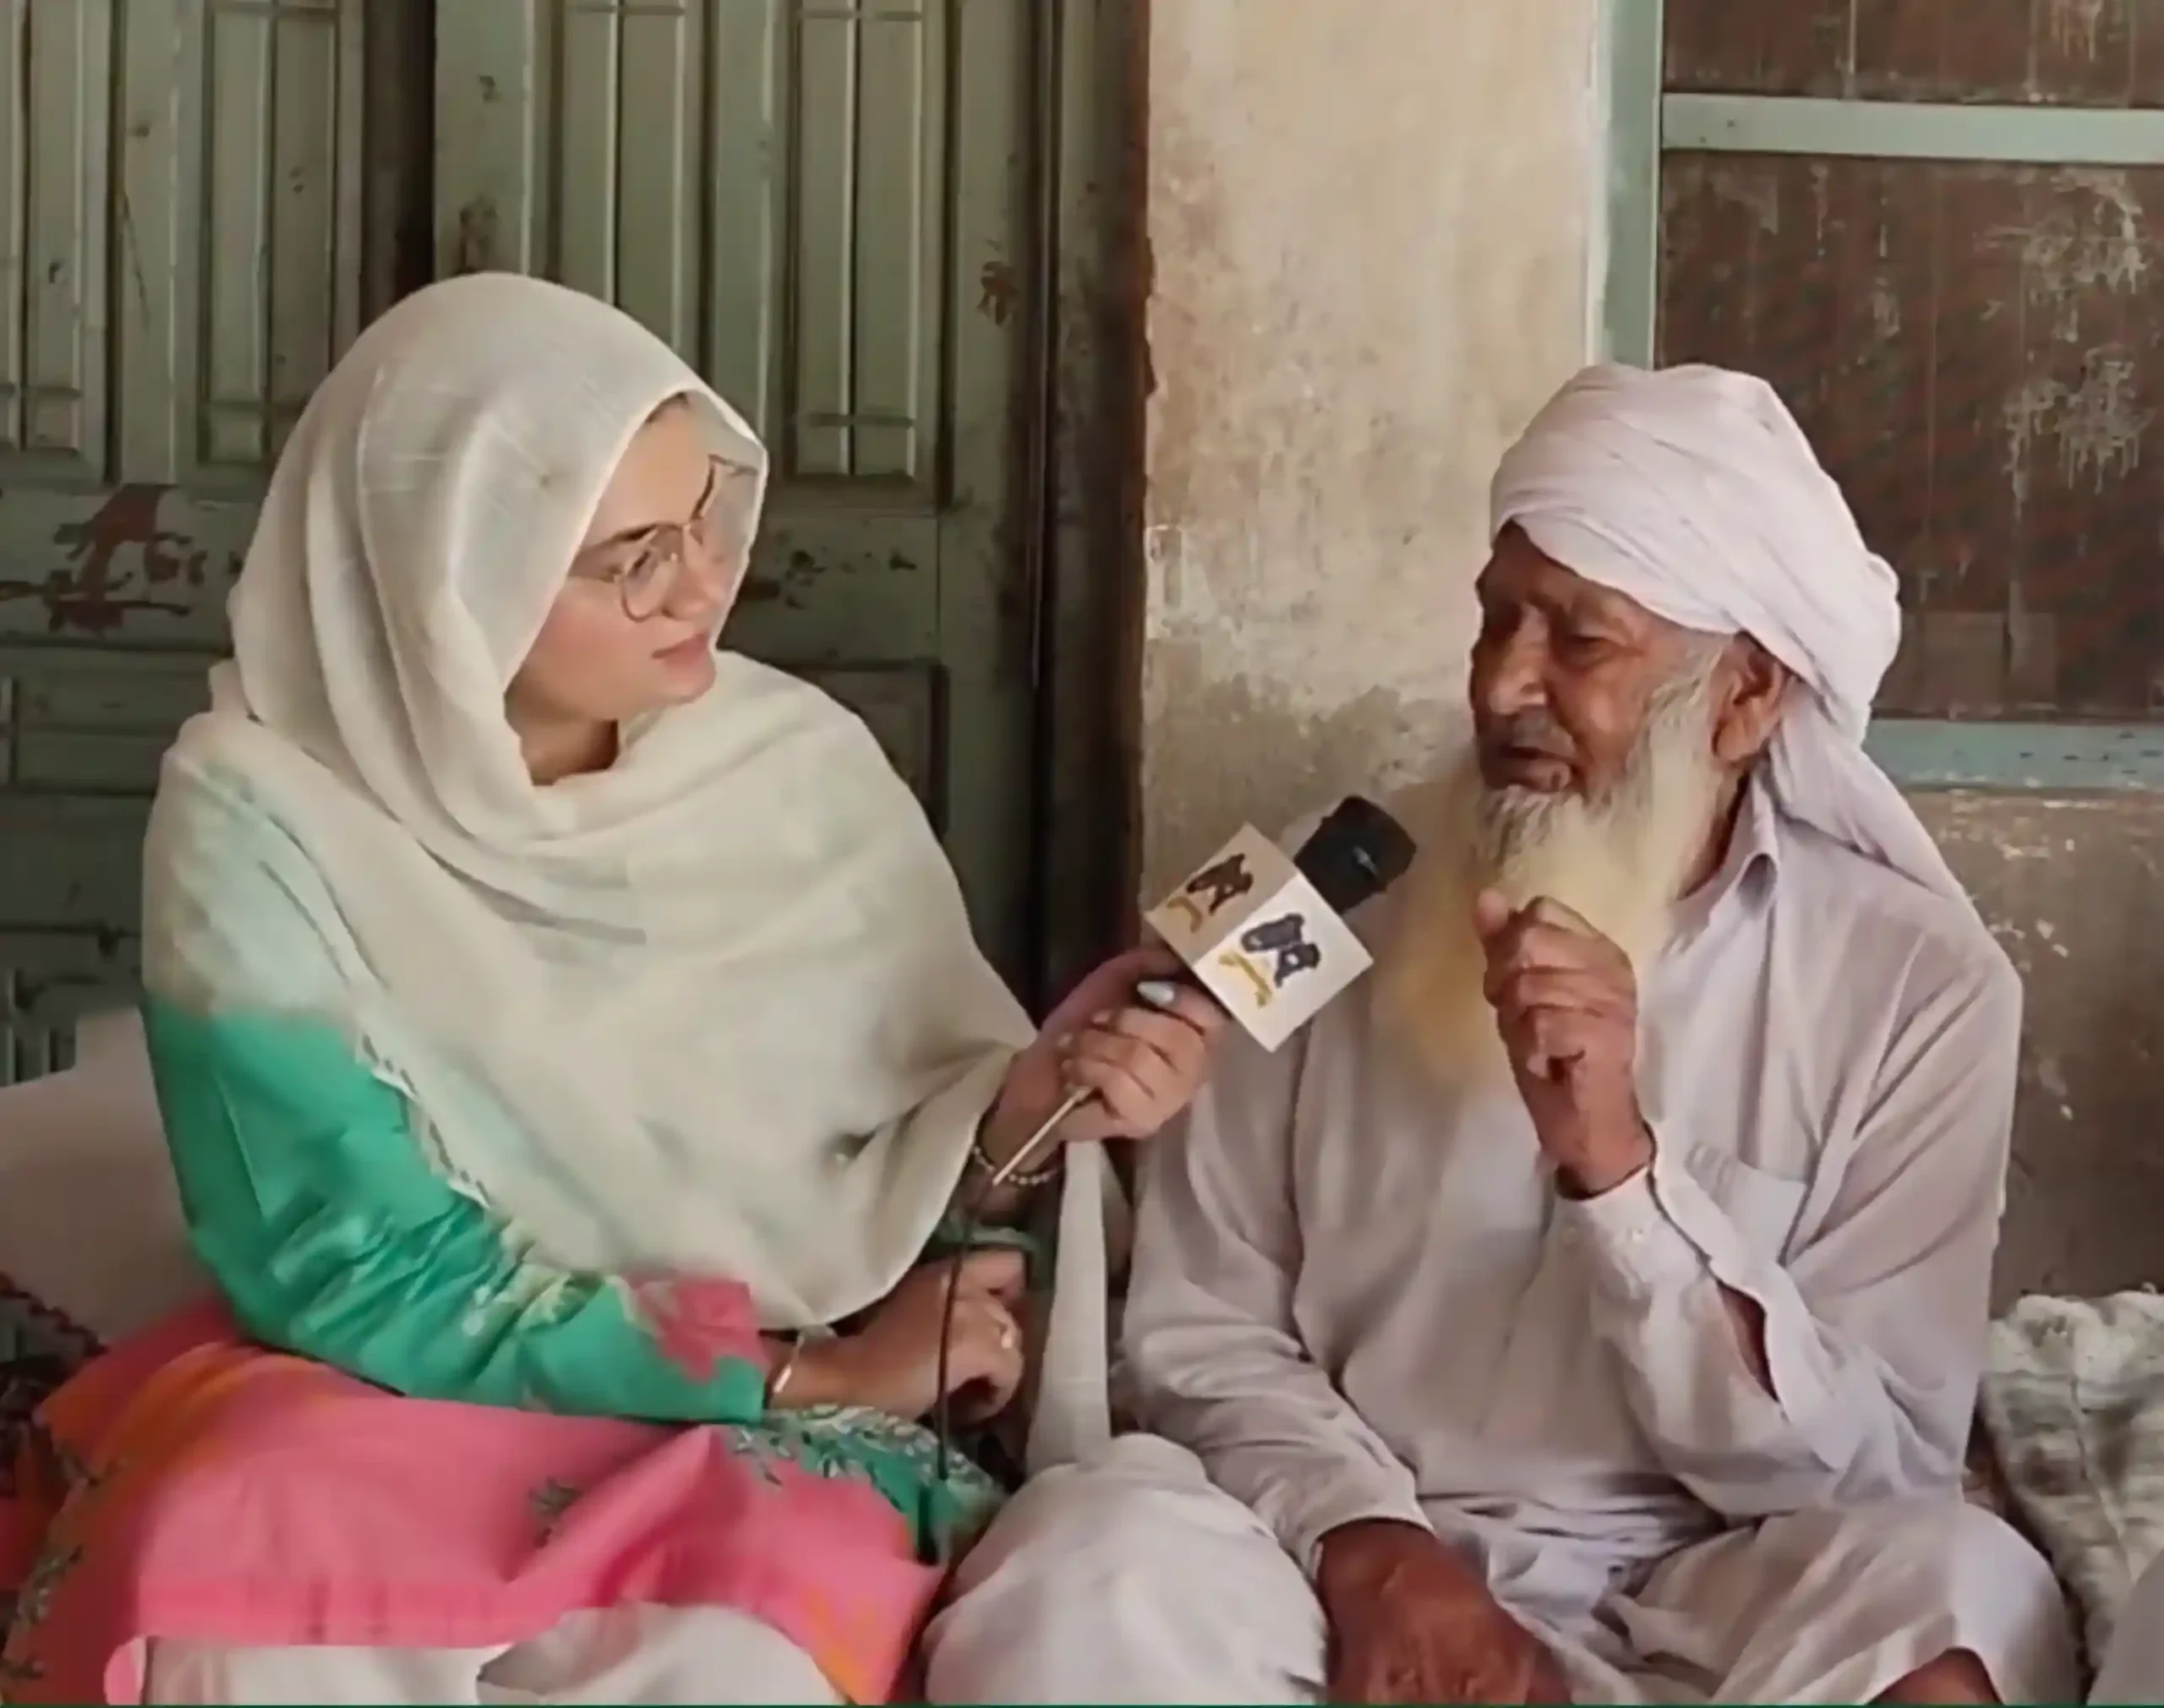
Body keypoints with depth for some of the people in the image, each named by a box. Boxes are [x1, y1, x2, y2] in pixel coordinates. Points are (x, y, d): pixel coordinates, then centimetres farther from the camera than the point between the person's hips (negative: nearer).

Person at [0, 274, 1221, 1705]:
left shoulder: (806, 765, 0)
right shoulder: (263, 822, -10)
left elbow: (902, 1173, 8)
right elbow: (373, 1290, -11)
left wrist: (1018, 1109, -15)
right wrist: (812, 1371, -11)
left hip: (771, 1458, 1)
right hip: (404, 1426, 0)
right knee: (232, 1546, -34)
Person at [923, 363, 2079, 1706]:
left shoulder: (1917, 982, -1)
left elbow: (1870, 1472, -7)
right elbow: (1201, 1329, 3)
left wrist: (1617, 1164, -20)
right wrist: (1365, 1546, -16)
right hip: (1358, 1583, 0)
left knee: (1946, 1595, -32)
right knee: (1090, 1571, -31)